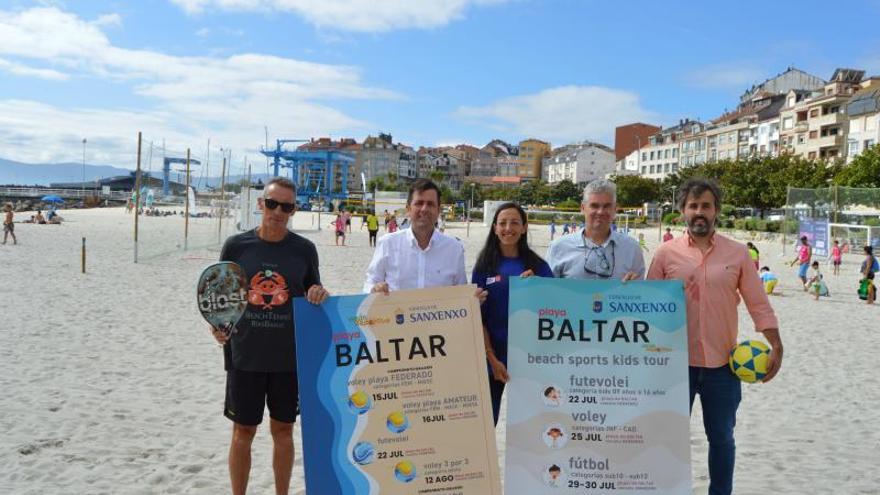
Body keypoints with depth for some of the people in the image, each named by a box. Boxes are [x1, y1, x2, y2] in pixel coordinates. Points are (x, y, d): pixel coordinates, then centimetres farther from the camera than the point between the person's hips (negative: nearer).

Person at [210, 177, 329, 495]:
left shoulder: (304, 249, 0)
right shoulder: (236, 245, -2)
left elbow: (313, 293, 9)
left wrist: (320, 294, -13)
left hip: (289, 357, 1)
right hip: (244, 355, 0)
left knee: (283, 430, 13)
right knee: (243, 432, 9)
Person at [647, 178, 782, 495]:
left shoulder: (738, 253, 0)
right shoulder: (666, 253, -2)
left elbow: (758, 304, 1)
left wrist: (776, 346, -7)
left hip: (723, 364, 1)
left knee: (721, 439, 14)